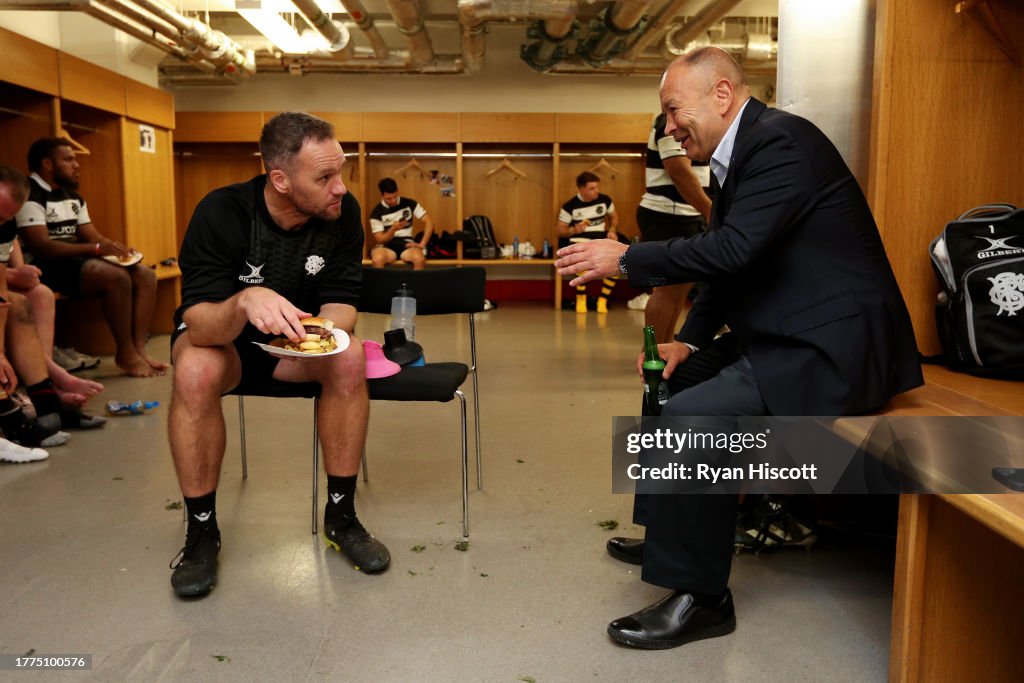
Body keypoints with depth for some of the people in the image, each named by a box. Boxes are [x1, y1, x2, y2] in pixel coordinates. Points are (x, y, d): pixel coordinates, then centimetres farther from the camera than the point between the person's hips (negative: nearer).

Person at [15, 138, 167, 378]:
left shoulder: (73, 196, 18)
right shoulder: (30, 195, -11)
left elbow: (93, 237, 15)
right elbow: (40, 247, -22)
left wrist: (114, 247, -9)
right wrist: (96, 249, -29)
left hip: (76, 261, 9)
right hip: (47, 268, -9)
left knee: (145, 275, -6)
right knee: (116, 277, -31)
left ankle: (138, 349, -16)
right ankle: (126, 354, -21)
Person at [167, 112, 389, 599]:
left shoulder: (342, 213, -16)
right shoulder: (221, 212, -25)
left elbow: (341, 304, -13)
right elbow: (198, 324, -31)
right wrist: (245, 301, -53)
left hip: (294, 344, 2)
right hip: (222, 340, -2)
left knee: (349, 357, -28)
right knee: (195, 370, -35)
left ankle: (340, 515, -13)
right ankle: (201, 530, -15)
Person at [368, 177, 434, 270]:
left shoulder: (409, 203, 0)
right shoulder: (377, 212, -3)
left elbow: (429, 221, -1)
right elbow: (380, 239, -6)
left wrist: (422, 244, -11)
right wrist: (393, 229, -25)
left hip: (406, 243, 1)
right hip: (387, 245, 0)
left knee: (419, 259, -35)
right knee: (377, 259, -37)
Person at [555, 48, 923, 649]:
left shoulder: (780, 139, -16)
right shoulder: (745, 153, 15)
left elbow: (733, 249, -27)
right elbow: (730, 263, 17)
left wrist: (625, 259, -17)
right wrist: (690, 341, 6)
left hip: (834, 346, -11)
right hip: (794, 337, 11)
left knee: (691, 415, -24)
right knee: (676, 380, 18)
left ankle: (700, 597, -7)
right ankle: (671, 536, 31)